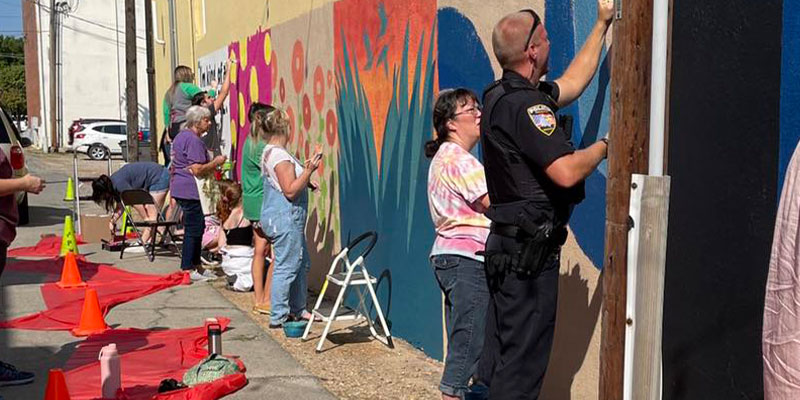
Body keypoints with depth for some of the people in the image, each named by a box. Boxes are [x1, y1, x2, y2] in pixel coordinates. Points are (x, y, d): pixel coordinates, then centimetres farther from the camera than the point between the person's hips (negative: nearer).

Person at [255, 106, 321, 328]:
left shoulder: (269, 152, 13)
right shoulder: (279, 156, -19)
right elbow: (290, 191, -22)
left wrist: (305, 181, 17)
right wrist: (309, 171, -25)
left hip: (285, 219, 11)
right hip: (285, 219, -11)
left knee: (302, 263, 17)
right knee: (286, 267, -4)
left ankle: (297, 309, 25)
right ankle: (278, 317, 2)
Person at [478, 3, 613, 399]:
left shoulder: (500, 95, 12)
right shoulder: (525, 104, -18)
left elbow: (571, 83, 25)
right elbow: (567, 172, -24)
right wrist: (606, 144, -5)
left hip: (507, 245, 10)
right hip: (530, 250, -10)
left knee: (497, 358, 16)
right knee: (524, 356, -4)